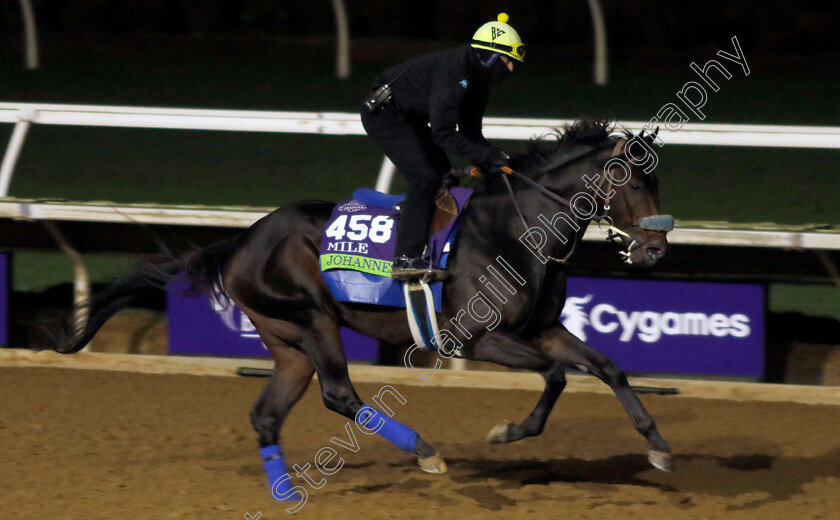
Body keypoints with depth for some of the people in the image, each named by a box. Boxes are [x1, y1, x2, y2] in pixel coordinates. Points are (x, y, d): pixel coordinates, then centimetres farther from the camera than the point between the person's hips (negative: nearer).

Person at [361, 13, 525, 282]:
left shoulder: (477, 85, 6)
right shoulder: (454, 70, -27)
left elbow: (471, 133, 8)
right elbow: (443, 134, -29)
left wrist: (494, 159, -10)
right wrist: (487, 155, -29)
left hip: (411, 118, 11)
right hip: (386, 115, -11)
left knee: (444, 177, 12)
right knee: (425, 177, -21)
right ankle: (406, 258, -25)